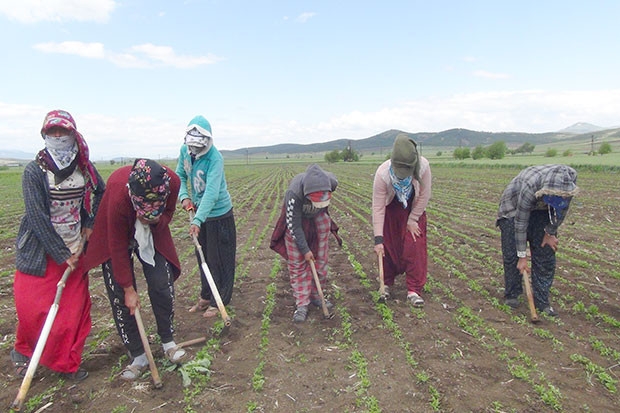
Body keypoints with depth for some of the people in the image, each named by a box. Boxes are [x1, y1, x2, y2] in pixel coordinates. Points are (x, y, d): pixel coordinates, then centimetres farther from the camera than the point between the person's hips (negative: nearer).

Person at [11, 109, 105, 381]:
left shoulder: (84, 167, 0)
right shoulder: (34, 171, -10)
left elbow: (101, 193, 18)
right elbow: (37, 217, -15)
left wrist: (90, 224, 5)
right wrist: (62, 254, -15)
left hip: (75, 248, 3)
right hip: (41, 252, -3)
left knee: (74, 308, 5)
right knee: (34, 308, 2)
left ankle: (67, 363, 23)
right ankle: (22, 352, 34)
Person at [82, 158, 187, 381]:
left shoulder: (172, 181, -31)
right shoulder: (118, 193, -38)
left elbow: (167, 213, -8)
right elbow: (118, 246, -26)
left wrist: (155, 220, -34)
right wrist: (128, 288, -19)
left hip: (152, 235, 3)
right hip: (116, 235, -2)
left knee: (163, 285, -6)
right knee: (120, 295, -5)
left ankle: (168, 342, 15)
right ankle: (138, 357, 9)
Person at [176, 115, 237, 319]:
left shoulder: (215, 158, -26)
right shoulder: (184, 150, -5)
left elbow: (211, 193, -35)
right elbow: (180, 176, 7)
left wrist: (197, 220, -42)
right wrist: (184, 196, -12)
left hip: (219, 214, -7)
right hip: (200, 211, 7)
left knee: (219, 260, 4)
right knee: (203, 258, 17)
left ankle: (218, 302, 19)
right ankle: (205, 297, 33)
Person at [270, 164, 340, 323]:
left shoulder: (332, 182, -30)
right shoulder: (294, 193, -41)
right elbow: (294, 225, -27)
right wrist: (304, 249, -21)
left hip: (319, 218, 4)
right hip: (296, 220, -3)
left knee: (321, 260, 7)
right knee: (297, 263, -4)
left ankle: (316, 296, 24)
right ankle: (301, 304, 5)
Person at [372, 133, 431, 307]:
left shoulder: (423, 166, -33)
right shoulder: (382, 173, -35)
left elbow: (424, 196, -18)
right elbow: (378, 207, -30)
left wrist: (413, 220, -13)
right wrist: (378, 239, -29)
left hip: (414, 208, 1)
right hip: (390, 208, 0)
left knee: (415, 247, -7)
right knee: (387, 247, 1)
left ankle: (414, 290, 2)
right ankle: (386, 283, 23)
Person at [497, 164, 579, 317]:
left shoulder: (570, 178, -29)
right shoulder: (529, 188, -40)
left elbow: (562, 209, -7)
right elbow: (520, 224, -29)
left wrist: (551, 232, -4)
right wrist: (522, 256, -22)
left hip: (541, 210, 4)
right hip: (514, 207, -4)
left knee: (546, 255, -2)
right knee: (512, 254, -6)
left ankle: (542, 301, 6)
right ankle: (511, 295, 11)